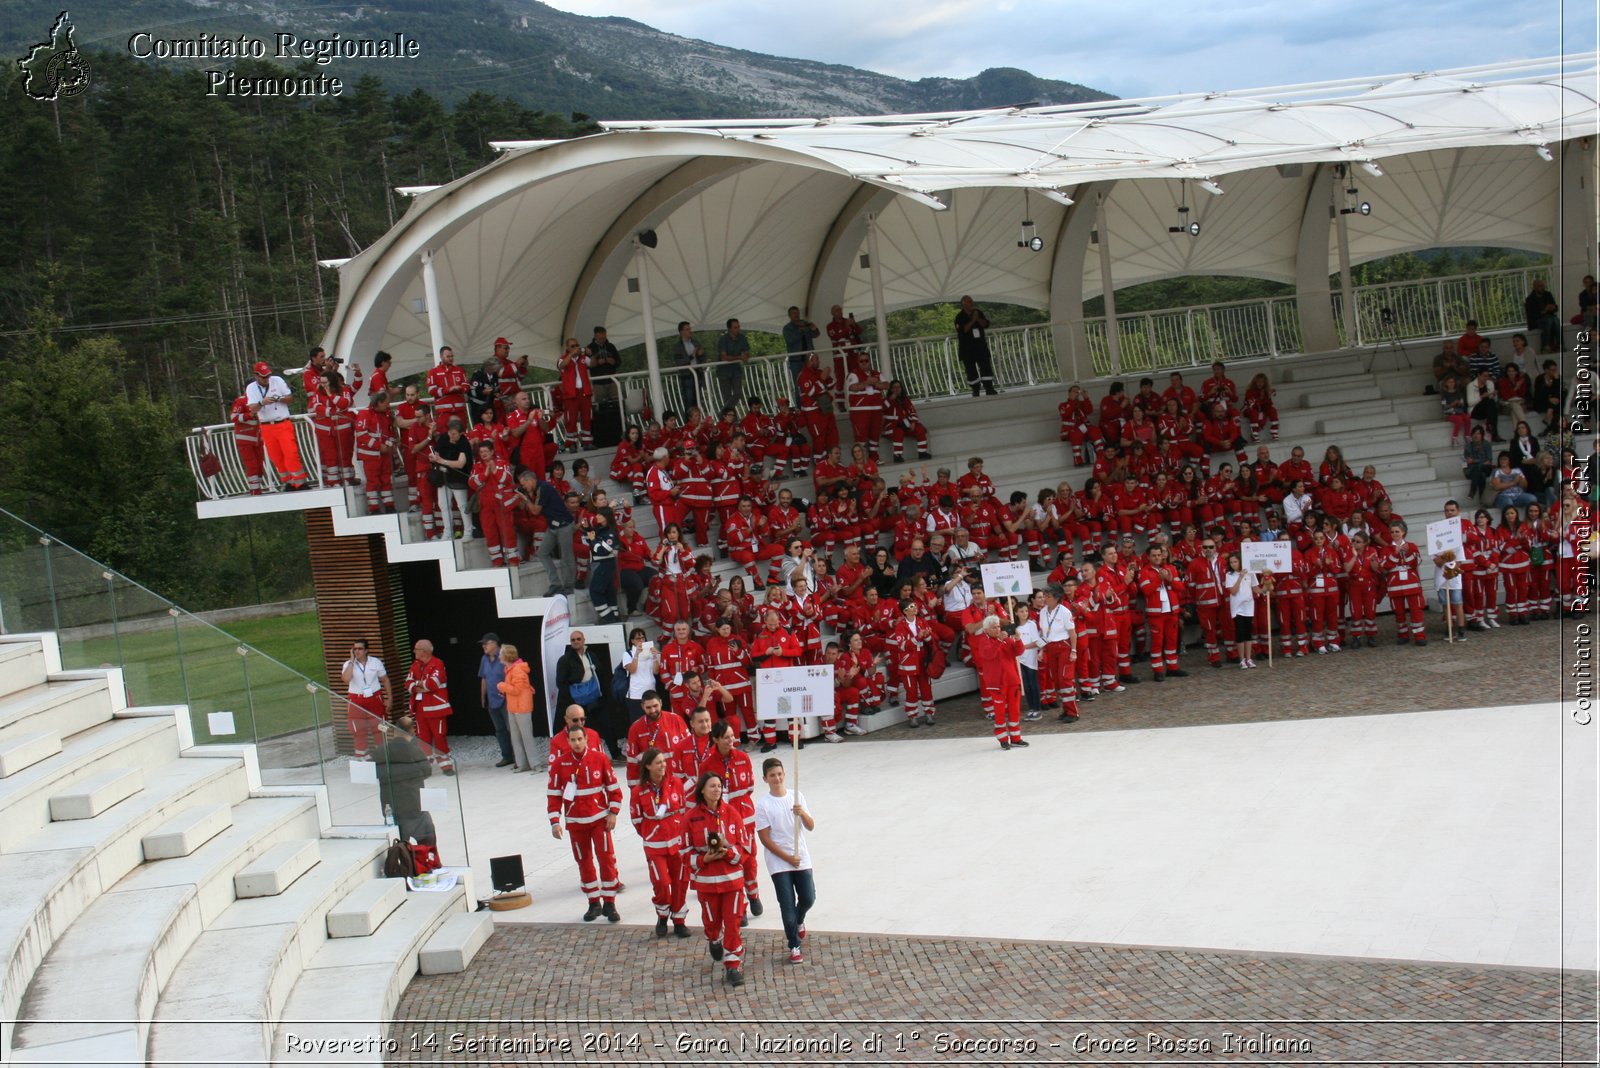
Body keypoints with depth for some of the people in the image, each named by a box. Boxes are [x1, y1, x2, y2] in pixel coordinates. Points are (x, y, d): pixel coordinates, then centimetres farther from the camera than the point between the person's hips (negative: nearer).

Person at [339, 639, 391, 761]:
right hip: (356, 701, 0)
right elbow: (345, 678, -23)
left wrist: (389, 698, 5)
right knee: (359, 732, 4)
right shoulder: (349, 664, -3)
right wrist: (352, 660, -18)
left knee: (379, 729, 6)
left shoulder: (376, 662, 0)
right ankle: (360, 757, 14)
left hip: (375, 700, 1)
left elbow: (385, 680, 8)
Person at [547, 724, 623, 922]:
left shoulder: (599, 759, -7)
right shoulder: (560, 763, -5)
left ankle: (609, 903, 3)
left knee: (607, 859, -7)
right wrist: (555, 821, -7)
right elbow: (553, 794, -2)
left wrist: (613, 813, -4)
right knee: (584, 862, 9)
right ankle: (594, 903, 21)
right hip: (575, 822, 1)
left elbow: (613, 787, 1)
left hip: (599, 819, -1)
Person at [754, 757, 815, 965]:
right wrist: (788, 858, -13)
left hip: (801, 859, 3)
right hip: (779, 864, -3)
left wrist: (802, 813, -21)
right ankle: (794, 947, 10)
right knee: (787, 905, -2)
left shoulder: (797, 797, 1)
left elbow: (811, 827, 1)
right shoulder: (763, 805, -10)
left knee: (808, 899, 6)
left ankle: (799, 921, 40)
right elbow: (765, 838, -10)